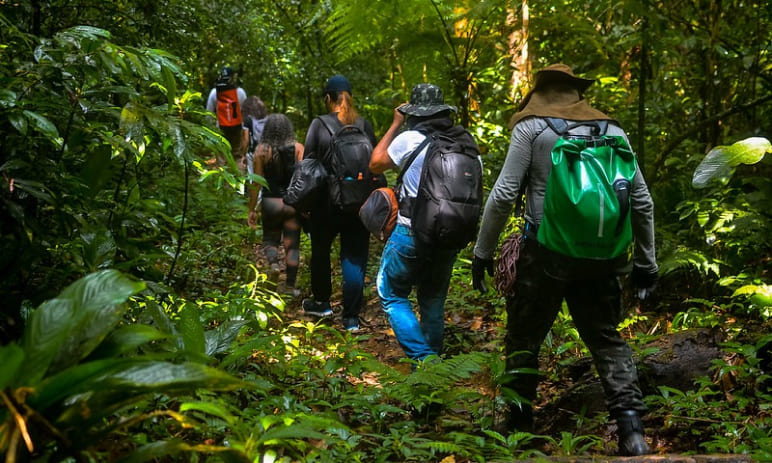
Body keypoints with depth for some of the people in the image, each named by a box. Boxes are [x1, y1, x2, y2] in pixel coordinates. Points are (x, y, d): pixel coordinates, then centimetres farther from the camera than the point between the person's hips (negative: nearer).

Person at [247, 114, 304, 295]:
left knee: (270, 239, 19)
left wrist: (252, 209, 3)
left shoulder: (262, 150, -4)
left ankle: (273, 263, -11)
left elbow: (256, 182, -3)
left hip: (271, 201, 0)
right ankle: (290, 286, 11)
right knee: (292, 244, 9)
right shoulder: (298, 148, -3)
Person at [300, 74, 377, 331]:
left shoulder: (319, 125, -7)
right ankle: (351, 317, 5)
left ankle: (322, 302, 34)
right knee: (355, 257, 6)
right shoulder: (365, 125, 0)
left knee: (320, 251, 20)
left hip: (327, 202, -2)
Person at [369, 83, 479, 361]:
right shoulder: (466, 142, 2)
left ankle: (423, 358, -5)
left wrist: (395, 124, 10)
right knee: (433, 299, 19)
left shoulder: (410, 140, -12)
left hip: (412, 234, -5)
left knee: (392, 294, 8)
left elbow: (375, 165, 4)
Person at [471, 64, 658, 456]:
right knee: (607, 340, 11)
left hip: (545, 251, -3)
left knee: (523, 338, 12)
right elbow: (642, 201, 10)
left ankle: (518, 425, 19)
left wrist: (482, 252, 2)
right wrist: (645, 260, 17)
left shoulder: (532, 127, 0)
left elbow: (503, 195, -6)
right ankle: (631, 429, -3)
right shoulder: (613, 131, 11)